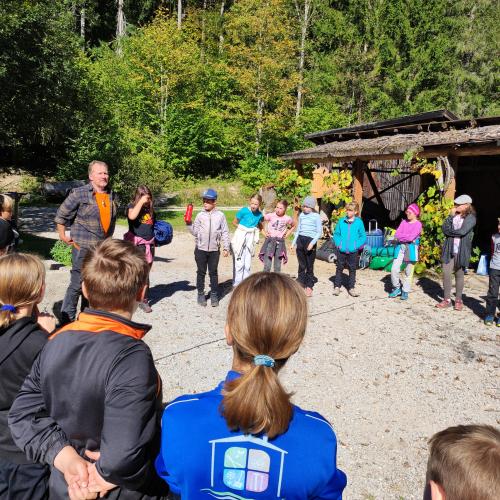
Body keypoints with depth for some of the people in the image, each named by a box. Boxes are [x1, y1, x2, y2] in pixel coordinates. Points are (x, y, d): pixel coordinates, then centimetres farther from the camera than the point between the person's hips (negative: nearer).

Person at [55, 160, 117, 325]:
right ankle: (67, 320, 7)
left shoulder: (112, 195, 7)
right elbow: (61, 215, -5)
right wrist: (62, 235, -3)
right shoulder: (79, 193, -10)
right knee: (77, 284, -6)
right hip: (83, 247, -6)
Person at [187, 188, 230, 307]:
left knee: (213, 273, 7)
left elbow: (225, 232, 2)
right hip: (200, 249, 1)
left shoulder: (220, 215, 0)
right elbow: (195, 232, 4)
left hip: (214, 249, -1)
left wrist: (226, 248, -1)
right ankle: (201, 294, 19)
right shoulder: (200, 215, 3)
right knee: (201, 272, 8)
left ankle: (214, 295, 17)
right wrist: (189, 224, -11)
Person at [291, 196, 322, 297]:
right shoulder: (301, 215, 11)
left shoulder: (316, 216, -4)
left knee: (309, 265, 1)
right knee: (301, 265, 10)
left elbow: (319, 232, -7)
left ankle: (309, 287, 10)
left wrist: (312, 243, -17)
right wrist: (293, 243, 16)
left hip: (310, 240, -5)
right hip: (300, 240, 5)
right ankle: (301, 284, 16)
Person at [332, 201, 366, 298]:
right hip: (341, 250, 1)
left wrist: (357, 245, -11)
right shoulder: (341, 221, 1)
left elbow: (363, 237, 1)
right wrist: (338, 243, -5)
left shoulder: (359, 222, -3)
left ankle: (351, 288, 20)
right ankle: (337, 286, 20)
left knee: (352, 269, 9)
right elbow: (336, 234, 8)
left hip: (353, 251, -1)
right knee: (339, 268, 10)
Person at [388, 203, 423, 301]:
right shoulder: (404, 222, 12)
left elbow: (411, 237, -15)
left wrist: (400, 237, -5)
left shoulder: (418, 224, -4)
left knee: (408, 272, 3)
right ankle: (397, 288, 14)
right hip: (400, 247, 4)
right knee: (394, 269, -4)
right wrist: (406, 237, -13)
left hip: (411, 248, -4)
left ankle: (405, 291, 16)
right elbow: (396, 234, 3)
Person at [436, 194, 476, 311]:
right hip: (449, 249, 4)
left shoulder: (471, 217, -4)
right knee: (446, 273, -2)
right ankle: (447, 299, 8)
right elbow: (445, 228, 0)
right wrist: (451, 216, -6)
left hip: (461, 251, -4)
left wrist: (450, 231, -3)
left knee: (459, 275, 6)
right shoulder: (453, 215, 11)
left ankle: (458, 300, 19)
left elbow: (462, 231, -17)